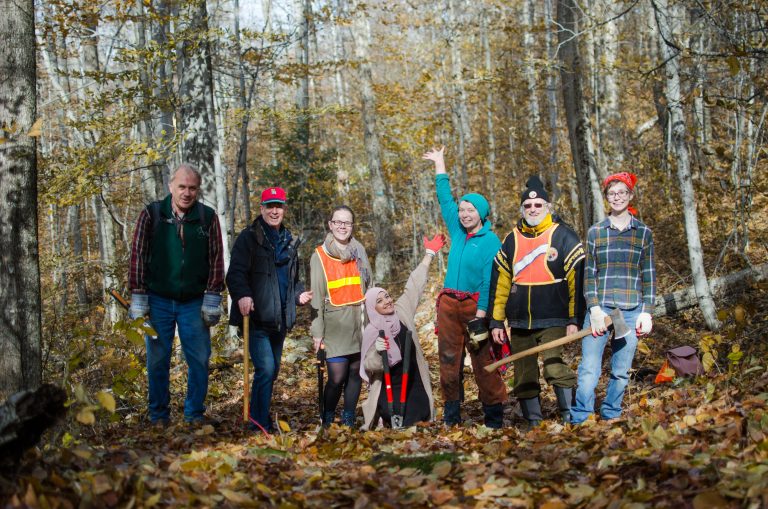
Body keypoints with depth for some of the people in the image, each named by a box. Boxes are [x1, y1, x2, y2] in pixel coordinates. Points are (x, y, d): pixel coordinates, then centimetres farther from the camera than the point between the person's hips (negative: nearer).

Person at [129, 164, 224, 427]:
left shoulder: (207, 217, 2)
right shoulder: (151, 214, 0)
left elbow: (216, 259, 3)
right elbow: (138, 255, 0)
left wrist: (212, 298, -3)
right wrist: (138, 297, -4)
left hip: (193, 303, 1)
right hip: (158, 301, -1)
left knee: (199, 360, 2)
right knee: (157, 361, 5)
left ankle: (195, 415, 15)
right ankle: (158, 416, 16)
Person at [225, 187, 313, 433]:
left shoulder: (289, 242, 17)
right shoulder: (249, 237, -3)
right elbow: (235, 273, -12)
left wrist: (299, 294, 10)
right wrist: (242, 295, -30)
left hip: (279, 319, 7)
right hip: (256, 318, -7)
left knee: (272, 370, 13)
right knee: (265, 368, -16)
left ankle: (260, 418, 27)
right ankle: (259, 423, -9)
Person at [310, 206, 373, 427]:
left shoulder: (359, 251, 11)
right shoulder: (319, 256, 0)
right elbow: (317, 295, -2)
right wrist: (317, 331, -6)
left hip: (360, 321, 4)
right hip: (335, 323, -4)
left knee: (356, 372, 5)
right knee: (337, 377, -8)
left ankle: (348, 420, 18)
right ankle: (327, 421, 10)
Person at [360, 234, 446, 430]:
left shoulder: (402, 311, 0)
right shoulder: (371, 332, -11)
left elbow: (414, 285, 4)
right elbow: (369, 365, -13)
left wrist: (429, 254, 8)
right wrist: (378, 352, -35)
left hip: (414, 383, 4)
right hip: (389, 387, -4)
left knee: (421, 417, -9)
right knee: (402, 422, -18)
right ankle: (382, 413, 12)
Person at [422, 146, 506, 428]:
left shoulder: (490, 241, -6)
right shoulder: (457, 233, 10)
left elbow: (489, 282, -12)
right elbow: (445, 199, 20)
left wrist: (479, 317, -17)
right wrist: (439, 164, 25)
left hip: (475, 306, -6)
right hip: (448, 304, 6)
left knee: (483, 362, -4)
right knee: (449, 360, 6)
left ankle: (494, 416, 3)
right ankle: (451, 415, 12)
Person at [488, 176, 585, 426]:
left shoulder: (564, 236, -2)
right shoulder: (512, 240, 11)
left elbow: (577, 280, -5)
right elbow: (499, 282, 13)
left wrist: (575, 319, -9)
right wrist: (496, 322, 9)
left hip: (552, 320, -5)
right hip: (519, 322, 5)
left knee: (554, 367, -19)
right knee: (524, 376, 6)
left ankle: (571, 418, -10)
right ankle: (533, 423, 15)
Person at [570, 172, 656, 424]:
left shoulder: (643, 233, 7)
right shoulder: (595, 232, 6)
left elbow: (649, 275, 7)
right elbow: (589, 274, 4)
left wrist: (647, 312, 0)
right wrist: (595, 309, -7)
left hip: (631, 312, 1)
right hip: (600, 308, 0)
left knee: (621, 372, 4)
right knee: (588, 370, -8)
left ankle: (610, 419, 17)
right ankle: (578, 422, -5)